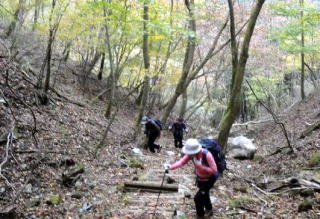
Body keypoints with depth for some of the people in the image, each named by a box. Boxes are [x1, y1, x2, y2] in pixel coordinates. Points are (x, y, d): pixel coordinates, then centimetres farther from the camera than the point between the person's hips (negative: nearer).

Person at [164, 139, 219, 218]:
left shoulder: (207, 155, -38)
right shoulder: (191, 154, -22)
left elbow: (214, 170, -36)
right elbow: (181, 162, -29)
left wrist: (200, 166, -41)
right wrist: (170, 167, -45)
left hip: (209, 179, -7)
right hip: (200, 178, 7)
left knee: (198, 197, -7)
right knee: (204, 194, 28)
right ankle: (209, 210, 57)